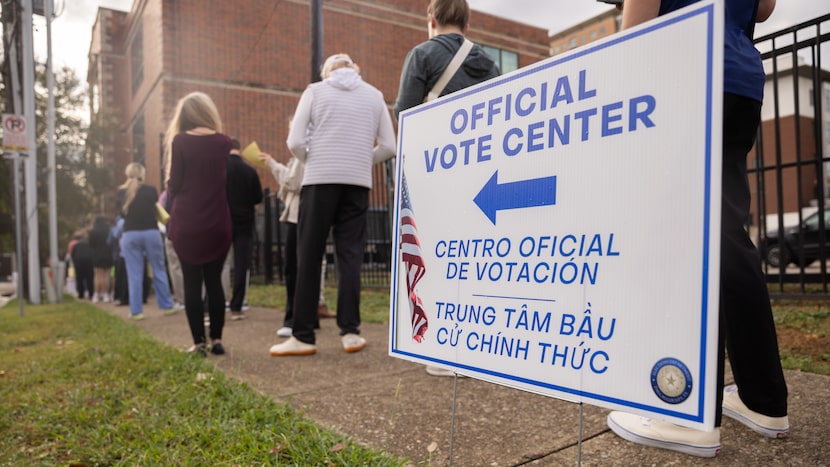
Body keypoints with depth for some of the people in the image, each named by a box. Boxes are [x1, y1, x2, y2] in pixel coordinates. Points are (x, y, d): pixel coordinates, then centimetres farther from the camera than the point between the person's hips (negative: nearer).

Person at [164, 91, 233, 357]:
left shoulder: (179, 141, -4)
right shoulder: (224, 142, 2)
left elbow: (174, 186, -5)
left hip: (187, 224, -2)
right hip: (218, 224, 2)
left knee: (191, 282, 5)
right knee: (214, 281, 10)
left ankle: (199, 342, 5)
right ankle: (217, 339, 9)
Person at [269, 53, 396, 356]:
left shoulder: (315, 90, 8)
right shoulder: (374, 95, 13)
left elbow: (295, 142, -1)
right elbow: (388, 147, 8)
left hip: (320, 180, -2)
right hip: (358, 183, 2)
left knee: (309, 258, 1)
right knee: (350, 256, 4)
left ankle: (303, 337, 3)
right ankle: (350, 332, 2)